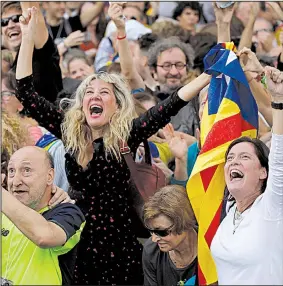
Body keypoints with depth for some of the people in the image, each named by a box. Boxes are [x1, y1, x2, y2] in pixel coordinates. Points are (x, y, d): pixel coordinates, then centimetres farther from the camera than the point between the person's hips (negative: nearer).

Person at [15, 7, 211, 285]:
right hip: (80, 244, 3)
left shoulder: (127, 136, -5)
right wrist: (27, 36, 1)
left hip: (120, 244, -3)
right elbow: (26, 94, 4)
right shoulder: (69, 132, 4)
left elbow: (173, 104, -12)